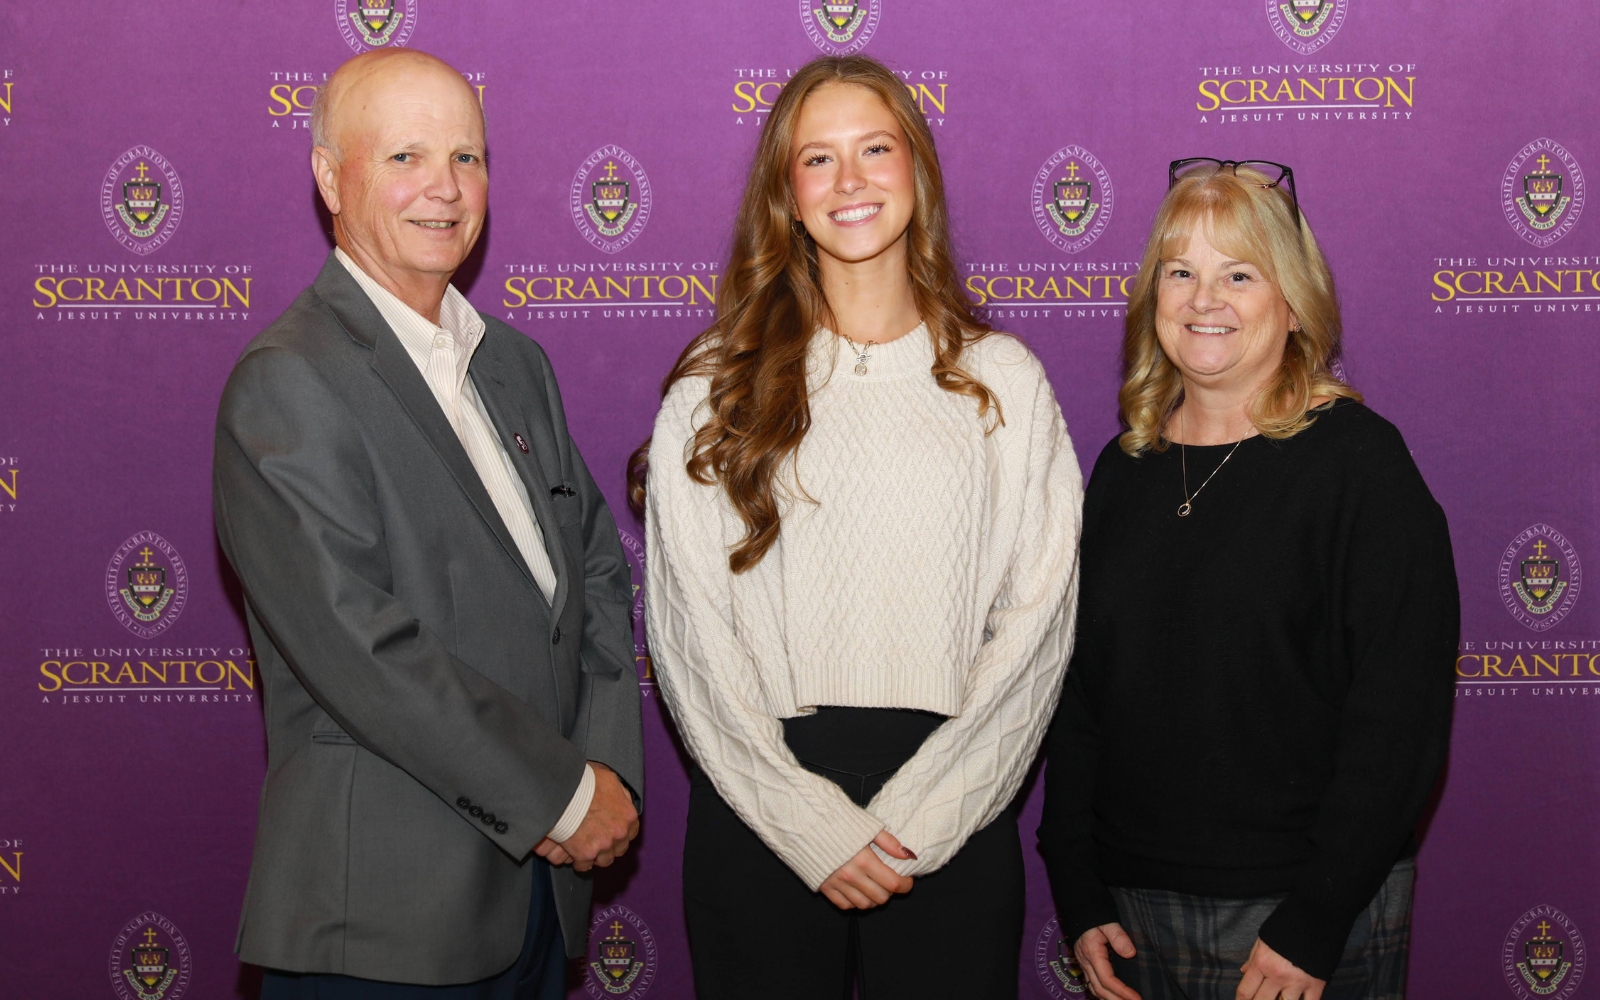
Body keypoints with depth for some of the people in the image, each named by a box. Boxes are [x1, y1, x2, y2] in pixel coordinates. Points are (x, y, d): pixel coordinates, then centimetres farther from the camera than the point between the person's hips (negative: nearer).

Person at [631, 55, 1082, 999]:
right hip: (761, 810, 0)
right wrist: (810, 822, -9)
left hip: (953, 822, 1)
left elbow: (1037, 618, 0)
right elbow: (690, 629, -1)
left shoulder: (1003, 379, 5)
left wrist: (921, 815, -9)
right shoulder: (715, 388, 3)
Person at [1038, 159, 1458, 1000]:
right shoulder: (1125, 467, 7)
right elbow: (1080, 693, 9)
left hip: (1301, 910, -4)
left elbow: (1400, 716, -13)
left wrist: (1312, 925, -16)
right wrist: (1078, 896, 3)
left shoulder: (1358, 460, -8)